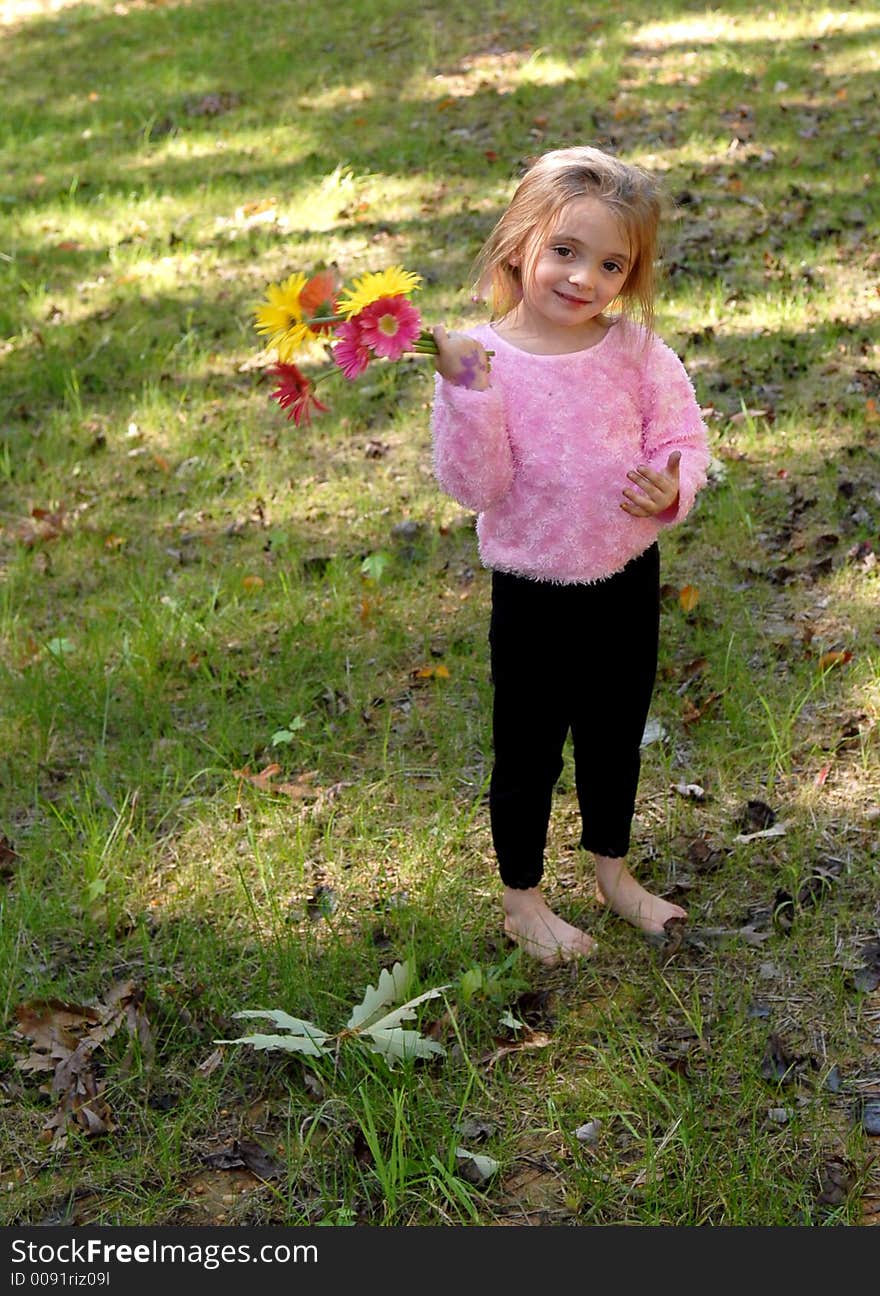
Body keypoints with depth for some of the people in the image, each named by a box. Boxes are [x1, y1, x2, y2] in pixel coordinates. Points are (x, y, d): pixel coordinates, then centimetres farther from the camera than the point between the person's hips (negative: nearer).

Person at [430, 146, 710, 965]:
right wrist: (467, 394, -31)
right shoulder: (480, 360, -15)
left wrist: (673, 484, -20)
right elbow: (475, 486, -19)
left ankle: (613, 872, 45)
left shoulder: (634, 349, -7)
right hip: (534, 591, -3)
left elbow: (681, 432, 1)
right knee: (529, 750, 12)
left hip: (629, 579, 4)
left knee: (615, 735, 22)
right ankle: (522, 900, 32)